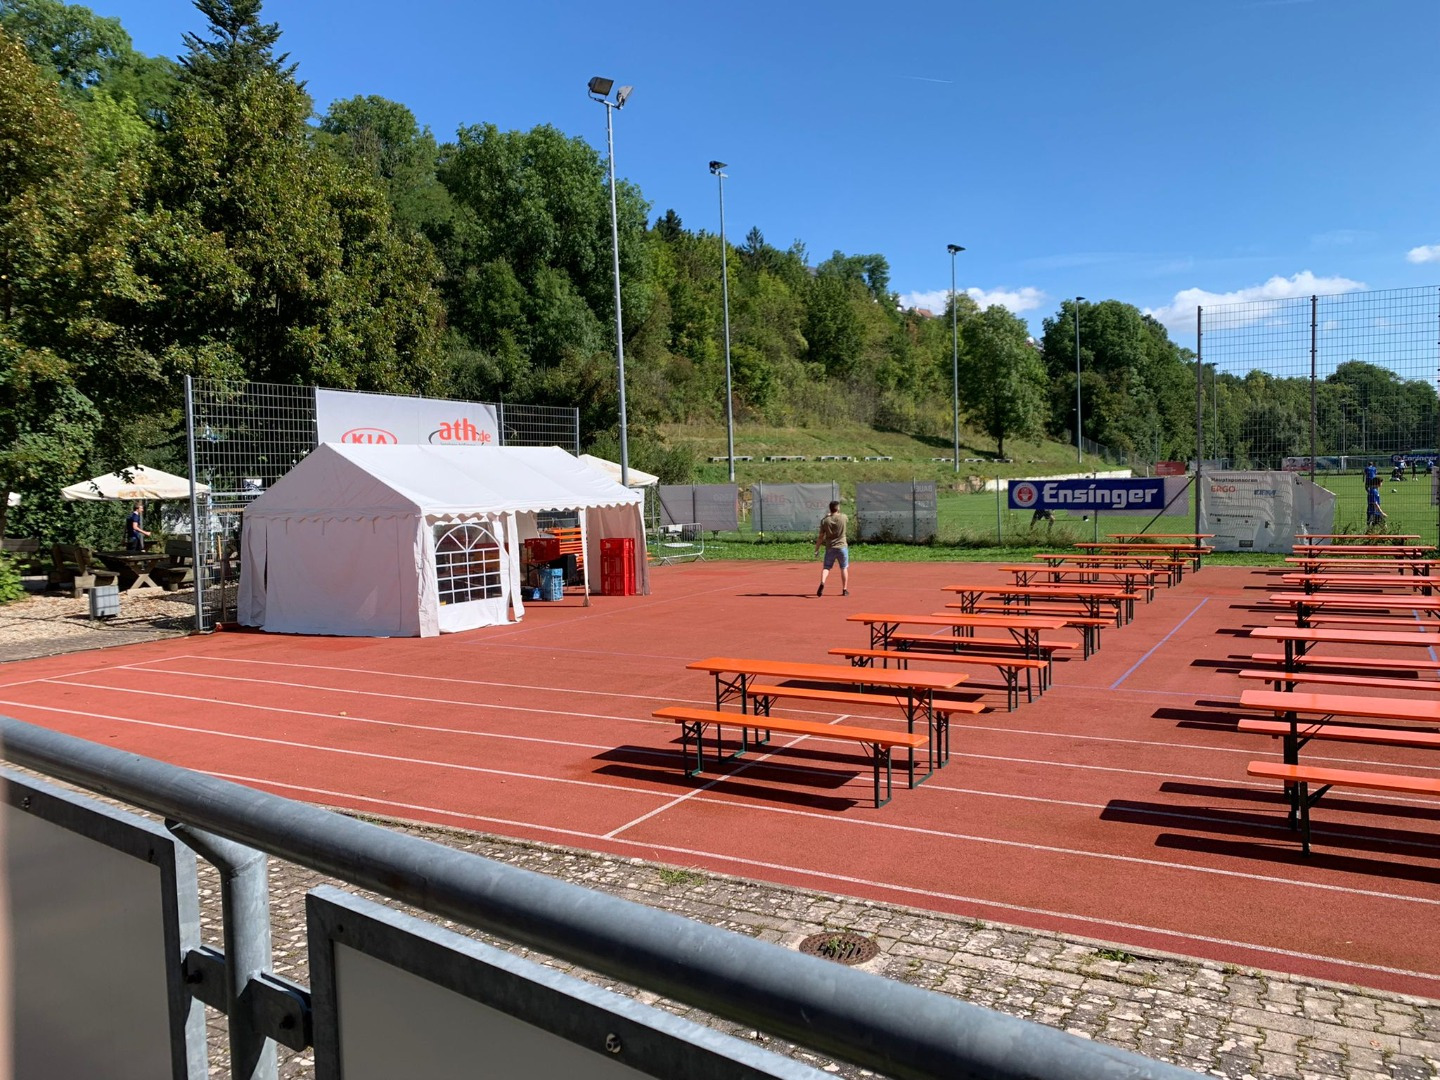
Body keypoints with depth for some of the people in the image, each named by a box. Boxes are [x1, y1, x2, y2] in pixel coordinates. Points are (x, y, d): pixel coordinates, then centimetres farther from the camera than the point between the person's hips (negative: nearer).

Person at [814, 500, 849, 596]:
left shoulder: (825, 520, -5)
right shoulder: (844, 518, -4)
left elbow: (820, 536, -3)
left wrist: (817, 548, 6)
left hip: (830, 548, 0)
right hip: (842, 547, 0)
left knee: (826, 568, 6)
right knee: (844, 568, 13)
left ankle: (822, 583, -20)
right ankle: (845, 589, 15)